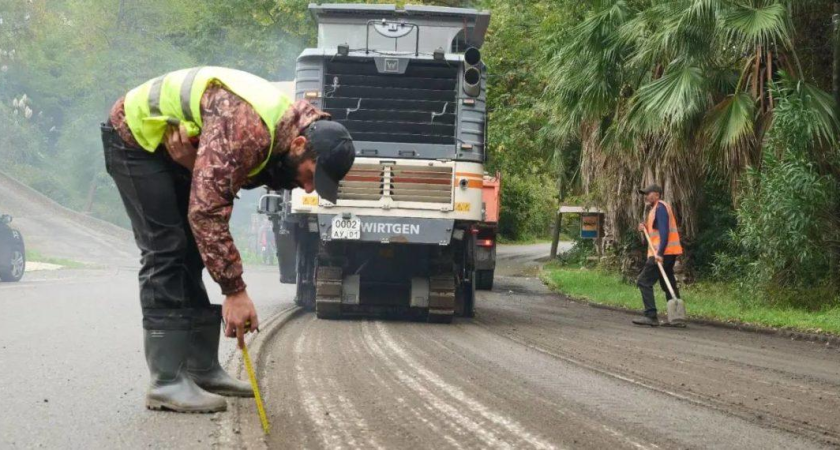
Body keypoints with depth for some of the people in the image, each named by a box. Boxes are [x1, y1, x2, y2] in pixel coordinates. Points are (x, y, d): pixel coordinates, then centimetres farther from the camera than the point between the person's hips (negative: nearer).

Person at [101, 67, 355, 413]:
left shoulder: (279, 136, -8)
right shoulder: (245, 125, -37)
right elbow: (207, 210, -40)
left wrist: (192, 159, -33)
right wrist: (235, 291, -38)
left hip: (174, 144, 9)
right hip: (136, 137, -9)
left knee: (192, 254, 8)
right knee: (165, 252, -15)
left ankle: (203, 370, 14)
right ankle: (166, 383, -17)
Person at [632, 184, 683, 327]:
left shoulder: (660, 208, -10)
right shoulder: (657, 208, 21)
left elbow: (664, 232, -20)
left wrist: (660, 253, -26)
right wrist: (646, 228, 8)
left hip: (663, 253, -10)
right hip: (666, 253, 10)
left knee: (644, 281, -10)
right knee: (669, 285, 12)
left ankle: (651, 316, -15)